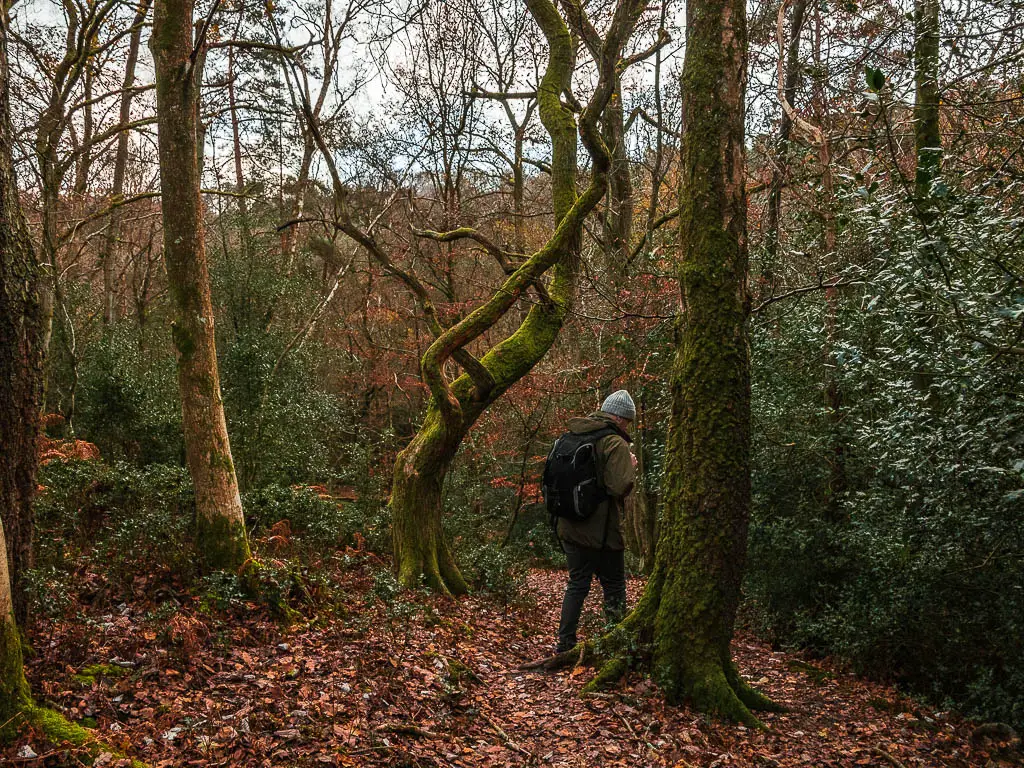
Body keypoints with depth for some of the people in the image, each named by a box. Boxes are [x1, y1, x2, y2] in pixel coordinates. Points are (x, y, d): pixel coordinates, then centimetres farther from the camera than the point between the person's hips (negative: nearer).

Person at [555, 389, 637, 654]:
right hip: (602, 532, -6)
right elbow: (619, 487, -24)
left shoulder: (572, 437, 8)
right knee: (614, 587, 9)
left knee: (577, 584, 17)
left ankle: (565, 642, 18)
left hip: (570, 529, 6)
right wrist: (631, 467, -8)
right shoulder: (615, 444, -15)